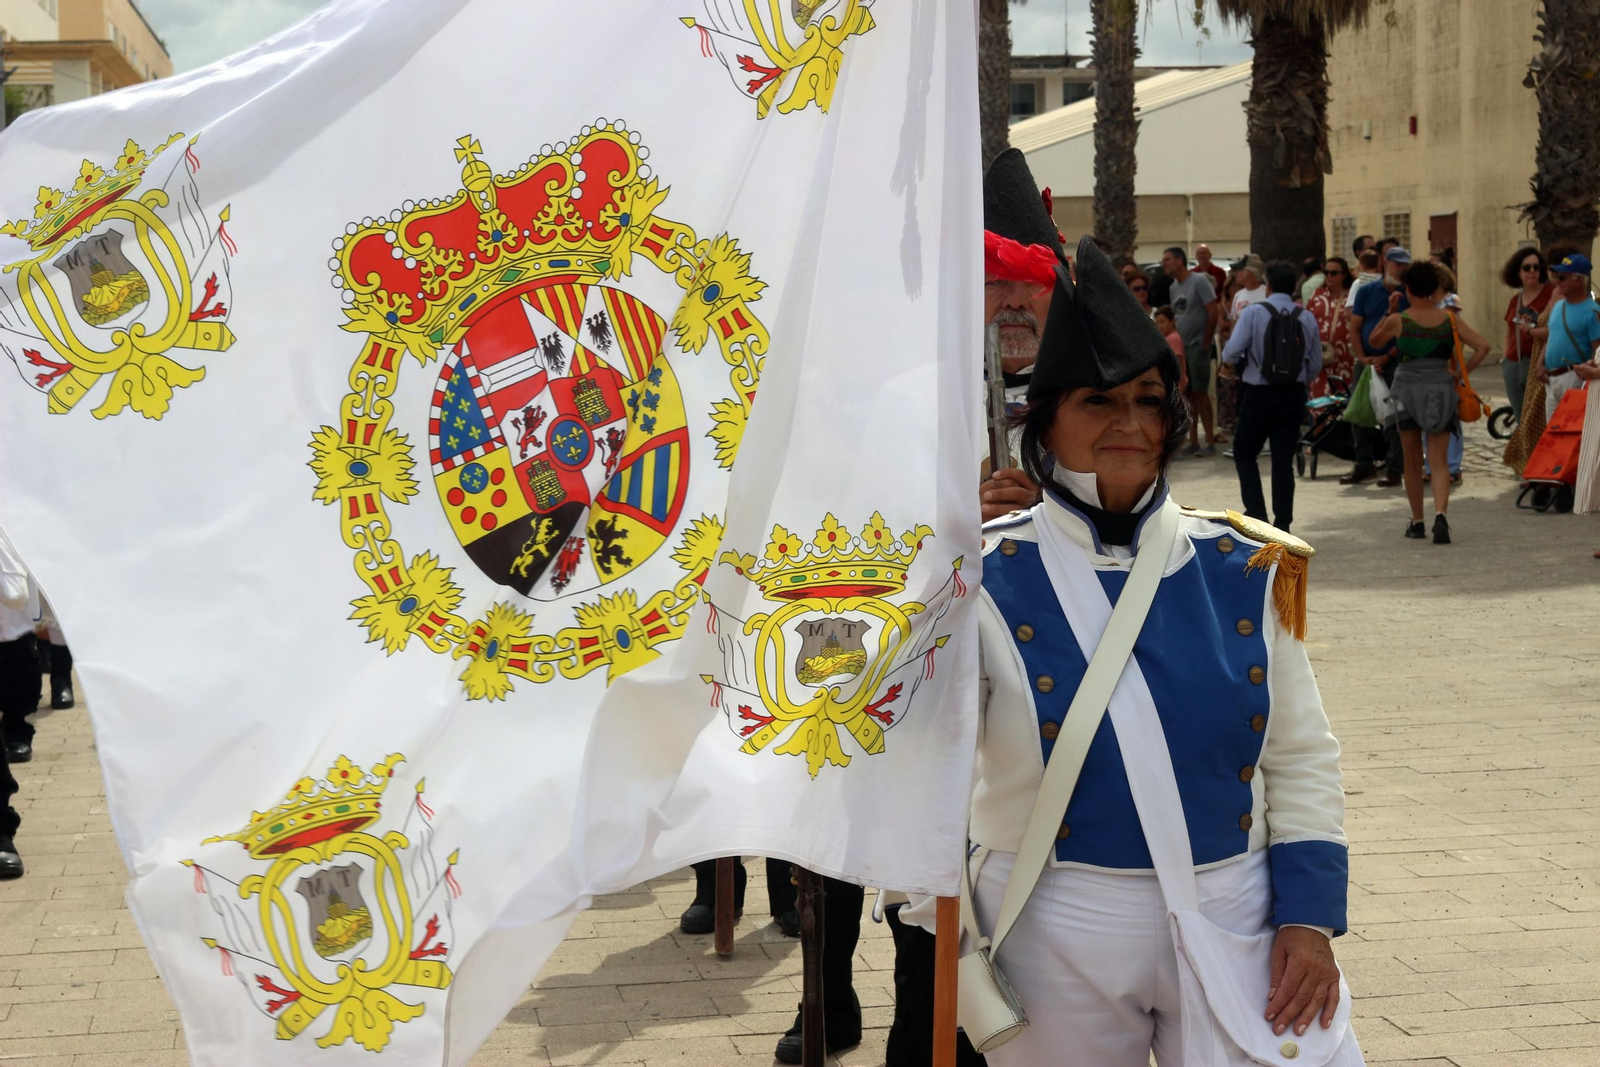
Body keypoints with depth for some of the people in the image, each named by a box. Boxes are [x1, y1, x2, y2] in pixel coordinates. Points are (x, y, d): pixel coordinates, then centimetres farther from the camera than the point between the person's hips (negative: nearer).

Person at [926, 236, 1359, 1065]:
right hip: (1059, 935, -1)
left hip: (1239, 922, 2)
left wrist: (1310, 913, -2)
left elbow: (1302, 761, 8)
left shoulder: (1246, 571, 2)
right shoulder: (985, 582, -7)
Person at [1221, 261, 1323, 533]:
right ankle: (1283, 524, 7)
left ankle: (1256, 512, 0)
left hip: (1259, 395, -3)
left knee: (1244, 453, 13)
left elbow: (1232, 352, -16)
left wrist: (1230, 358, 8)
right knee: (1284, 460, 8)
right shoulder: (1307, 317, 1)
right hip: (1293, 396, 3)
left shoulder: (1253, 313, -9)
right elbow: (1316, 363, 5)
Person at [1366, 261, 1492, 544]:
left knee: (1413, 461, 12)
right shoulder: (1449, 319, -1)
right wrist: (1461, 373, 1)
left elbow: (1375, 340, 12)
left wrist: (1389, 311, 14)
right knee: (1439, 461, -1)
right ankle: (1441, 514, -23)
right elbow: (1483, 346, -5)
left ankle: (1417, 522, 19)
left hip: (1408, 389, -1)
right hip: (1441, 390, 1)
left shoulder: (1398, 321, -6)